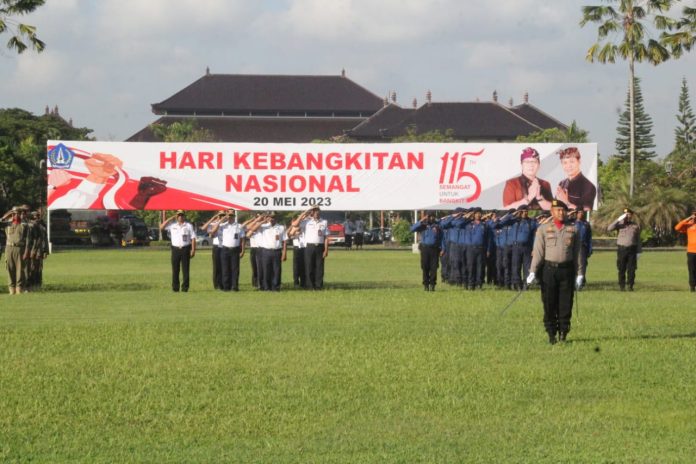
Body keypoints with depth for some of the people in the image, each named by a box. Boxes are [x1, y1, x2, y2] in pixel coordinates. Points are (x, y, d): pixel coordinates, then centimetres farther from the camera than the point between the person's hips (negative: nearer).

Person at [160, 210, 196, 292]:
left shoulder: (189, 226, 6)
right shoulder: (172, 225, 10)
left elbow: (193, 238, 3)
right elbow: (161, 227, 2)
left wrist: (193, 250, -6)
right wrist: (169, 219, -1)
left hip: (185, 249, -1)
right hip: (175, 249, 1)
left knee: (185, 269, -1)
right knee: (175, 269, 2)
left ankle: (185, 287, 3)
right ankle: (175, 287, 6)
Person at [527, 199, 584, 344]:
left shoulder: (572, 230, 8)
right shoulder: (543, 229, 3)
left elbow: (578, 252, 9)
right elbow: (538, 251, -1)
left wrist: (580, 274, 5)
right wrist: (533, 272, -8)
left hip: (567, 269, 1)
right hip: (549, 269, -1)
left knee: (565, 304, 2)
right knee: (549, 304, 1)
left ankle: (563, 332, 11)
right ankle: (551, 334, 9)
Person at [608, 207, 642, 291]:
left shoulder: (636, 226, 10)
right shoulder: (620, 224, 7)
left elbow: (638, 240, 11)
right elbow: (610, 228, -10)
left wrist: (638, 252, 5)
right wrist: (619, 219, -15)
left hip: (632, 249, 1)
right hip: (621, 249, 0)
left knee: (631, 269, -2)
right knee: (621, 269, 0)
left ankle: (630, 286, 3)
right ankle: (622, 286, 5)